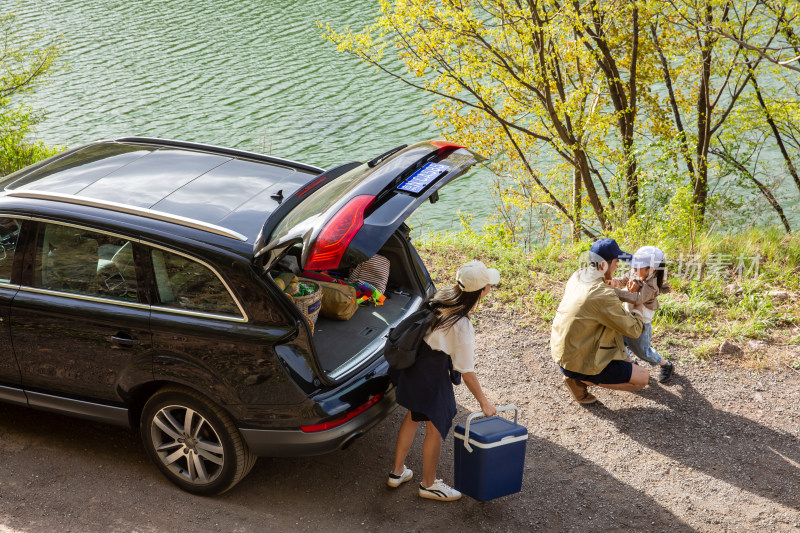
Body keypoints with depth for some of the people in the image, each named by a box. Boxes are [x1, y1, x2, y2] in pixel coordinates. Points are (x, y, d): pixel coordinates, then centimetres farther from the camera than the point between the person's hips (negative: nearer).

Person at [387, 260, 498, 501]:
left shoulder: (441, 297, -5)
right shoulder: (462, 326, -26)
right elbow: (466, 371, -19)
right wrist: (483, 402, -9)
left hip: (412, 362, 9)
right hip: (431, 373, -9)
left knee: (413, 417, 25)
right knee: (436, 427, 10)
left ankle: (397, 472, 39)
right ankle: (429, 484, 27)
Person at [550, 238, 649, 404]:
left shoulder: (578, 276, -1)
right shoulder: (603, 296, -26)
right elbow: (633, 331, -15)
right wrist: (637, 316, 6)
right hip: (579, 364, -9)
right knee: (642, 378, -1)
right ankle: (581, 381, -1)